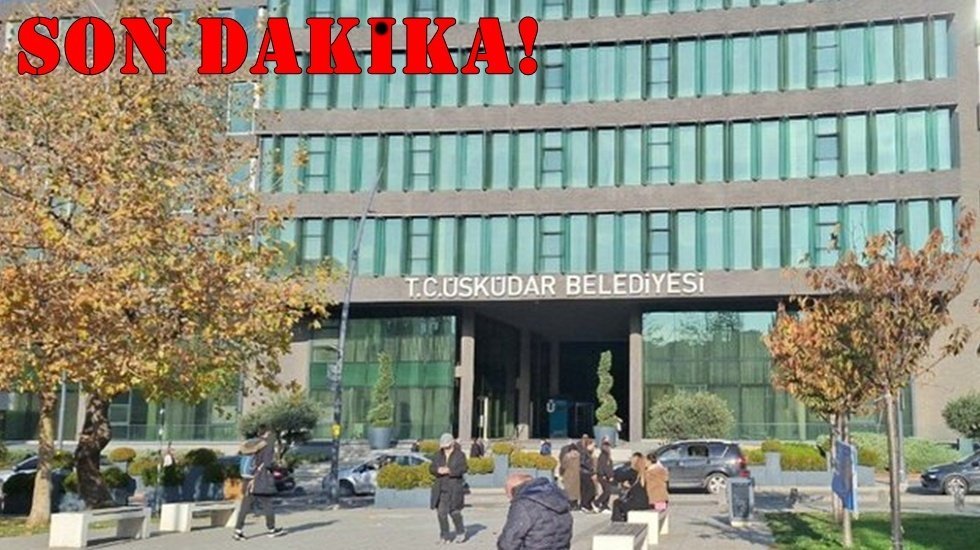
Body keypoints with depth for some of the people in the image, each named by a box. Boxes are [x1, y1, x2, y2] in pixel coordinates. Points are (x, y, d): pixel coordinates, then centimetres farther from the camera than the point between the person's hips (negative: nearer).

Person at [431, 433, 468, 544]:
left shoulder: (460, 455, -1)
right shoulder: (438, 455, 11)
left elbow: (463, 468, -12)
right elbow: (431, 467, 5)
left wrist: (449, 470, -24)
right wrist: (438, 470, -18)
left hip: (454, 488, -4)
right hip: (441, 488, 4)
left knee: (454, 511, -4)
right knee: (441, 512, -1)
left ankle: (461, 532, 19)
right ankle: (445, 535, 11)